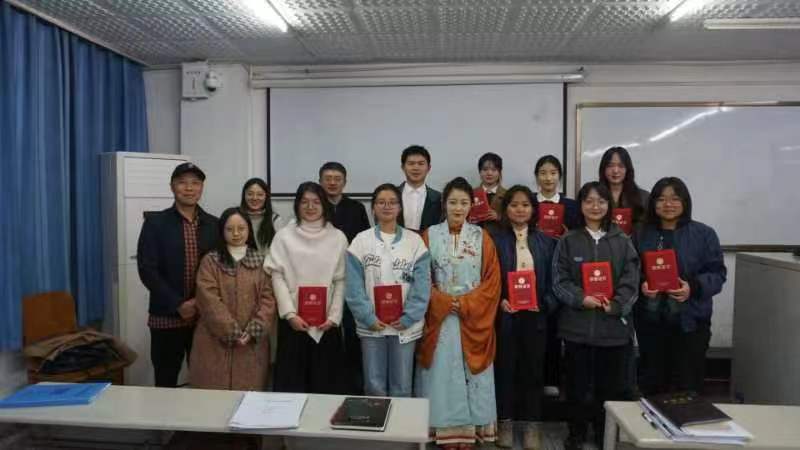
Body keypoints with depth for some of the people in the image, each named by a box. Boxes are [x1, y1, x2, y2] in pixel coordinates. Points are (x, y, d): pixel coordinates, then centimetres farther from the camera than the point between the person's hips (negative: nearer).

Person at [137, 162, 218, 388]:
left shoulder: (213, 224, 6)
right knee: (165, 383, 8)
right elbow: (147, 270, -8)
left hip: (206, 316, 2)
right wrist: (178, 305, -13)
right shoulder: (155, 222, -2)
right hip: (167, 316, -2)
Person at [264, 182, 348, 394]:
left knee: (325, 380, 7)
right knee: (291, 379, 5)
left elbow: (341, 280, 2)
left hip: (325, 322, 1)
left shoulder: (338, 237, 4)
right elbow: (277, 276, -3)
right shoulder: (284, 235, 1)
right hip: (294, 320, -1)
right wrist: (289, 313, -10)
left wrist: (334, 316, -5)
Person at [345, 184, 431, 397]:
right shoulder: (361, 241, 0)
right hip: (371, 325, 0)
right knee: (374, 386, 10)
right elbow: (354, 286, -4)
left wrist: (408, 318, -12)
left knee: (402, 387, 10)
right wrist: (369, 317, -12)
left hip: (405, 325, 0)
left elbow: (422, 285, -4)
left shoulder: (414, 241, 0)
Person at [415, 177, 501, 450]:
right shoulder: (430, 236, 1)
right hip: (440, 317, 0)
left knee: (470, 372, 5)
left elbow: (492, 280, -1)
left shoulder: (482, 237, 2)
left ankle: (470, 428, 17)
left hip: (474, 317, 0)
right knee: (442, 371, 3)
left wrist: (465, 304, -12)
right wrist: (445, 303, -12)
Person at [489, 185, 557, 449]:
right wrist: (499, 301, -16)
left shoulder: (545, 242, 7)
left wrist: (546, 304, -9)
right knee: (505, 368, 8)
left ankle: (532, 425, 22)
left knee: (533, 369, 9)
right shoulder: (495, 239, -1)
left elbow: (552, 280, 6)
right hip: (505, 315, -2)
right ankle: (505, 422, 22)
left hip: (535, 315, 2)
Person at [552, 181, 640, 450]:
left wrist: (615, 305, -15)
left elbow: (631, 280, 0)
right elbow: (559, 279, -1)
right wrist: (581, 298, -17)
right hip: (577, 324, -1)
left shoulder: (622, 242, 6)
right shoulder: (568, 241, 3)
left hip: (614, 324, 1)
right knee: (578, 383, 8)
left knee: (611, 384, 9)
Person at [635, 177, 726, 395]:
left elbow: (717, 273, -2)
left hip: (690, 321, -2)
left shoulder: (704, 234, 0)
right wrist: (641, 285, -13)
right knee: (651, 382, 12)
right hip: (649, 320, 2)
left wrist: (693, 288, -20)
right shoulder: (642, 234, 6)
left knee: (687, 385, 3)